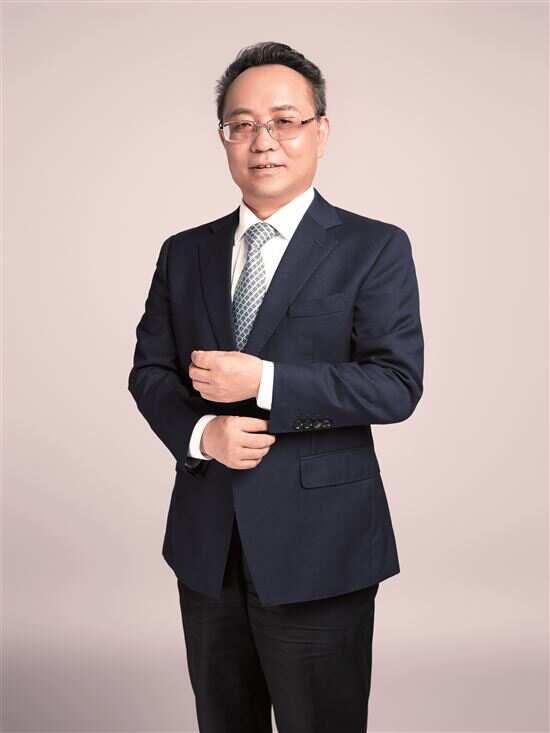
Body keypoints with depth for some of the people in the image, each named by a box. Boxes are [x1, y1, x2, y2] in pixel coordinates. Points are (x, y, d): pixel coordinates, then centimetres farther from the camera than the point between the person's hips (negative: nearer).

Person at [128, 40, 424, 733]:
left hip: (318, 547, -4)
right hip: (206, 544, 5)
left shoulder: (374, 248, -5)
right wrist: (200, 433, -12)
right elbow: (149, 371, 8)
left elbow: (397, 384, -13)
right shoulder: (183, 253, 9)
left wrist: (264, 382, -21)